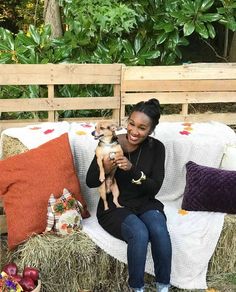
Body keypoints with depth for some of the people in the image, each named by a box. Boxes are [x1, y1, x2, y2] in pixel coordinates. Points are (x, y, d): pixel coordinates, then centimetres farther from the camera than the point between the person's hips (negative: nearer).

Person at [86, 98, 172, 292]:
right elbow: (90, 182, -5)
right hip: (114, 207, -2)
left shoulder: (156, 148, -4)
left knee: (159, 231, -30)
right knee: (140, 234, -31)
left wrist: (132, 170, -27)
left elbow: (154, 188, -9)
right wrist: (105, 169, -28)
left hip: (145, 204, 2)